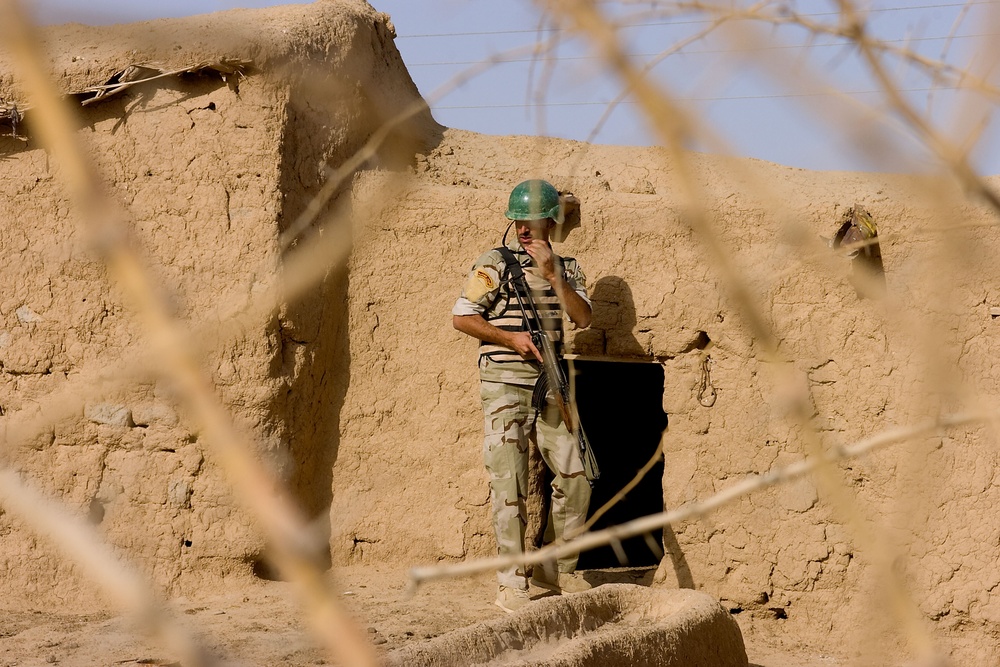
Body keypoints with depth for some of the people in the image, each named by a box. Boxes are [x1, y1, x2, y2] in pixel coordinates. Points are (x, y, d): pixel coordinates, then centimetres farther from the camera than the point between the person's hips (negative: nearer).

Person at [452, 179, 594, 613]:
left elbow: (583, 318, -3)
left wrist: (552, 274, -11)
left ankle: (558, 568, 19)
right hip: (504, 386, -5)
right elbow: (462, 317, -5)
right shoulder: (494, 264, -2)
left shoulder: (567, 268, 11)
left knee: (574, 476, 4)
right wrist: (511, 339, -13)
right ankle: (511, 583, -3)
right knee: (509, 484, -6)